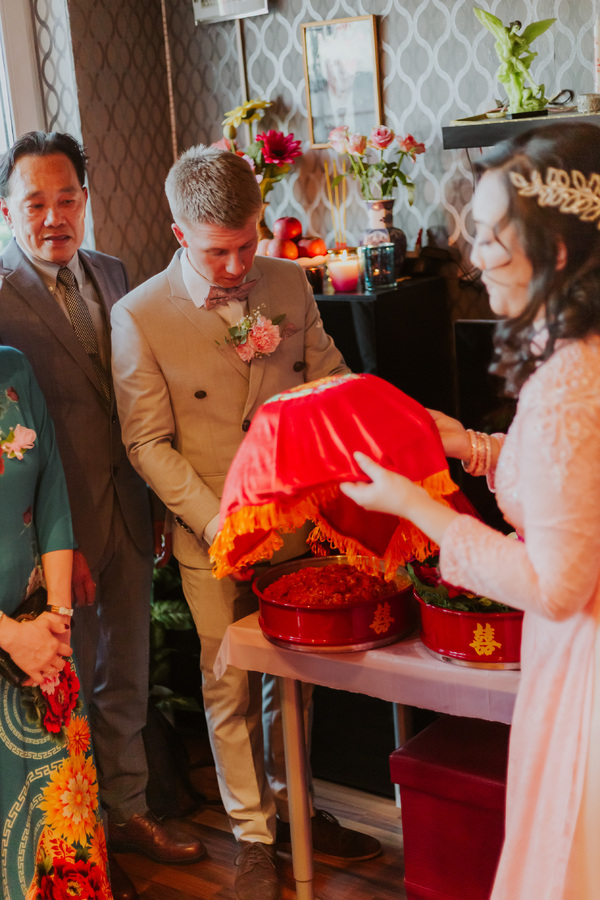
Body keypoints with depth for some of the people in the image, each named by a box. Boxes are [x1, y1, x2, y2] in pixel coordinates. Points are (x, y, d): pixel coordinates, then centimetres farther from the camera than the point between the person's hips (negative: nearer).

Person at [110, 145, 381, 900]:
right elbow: (148, 443, -9)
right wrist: (217, 523, -18)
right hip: (212, 539, -3)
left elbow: (328, 379, 8)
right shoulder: (138, 316, -11)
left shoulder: (289, 283, -1)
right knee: (230, 690, 9)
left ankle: (292, 805, 37)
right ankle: (253, 835, 27)